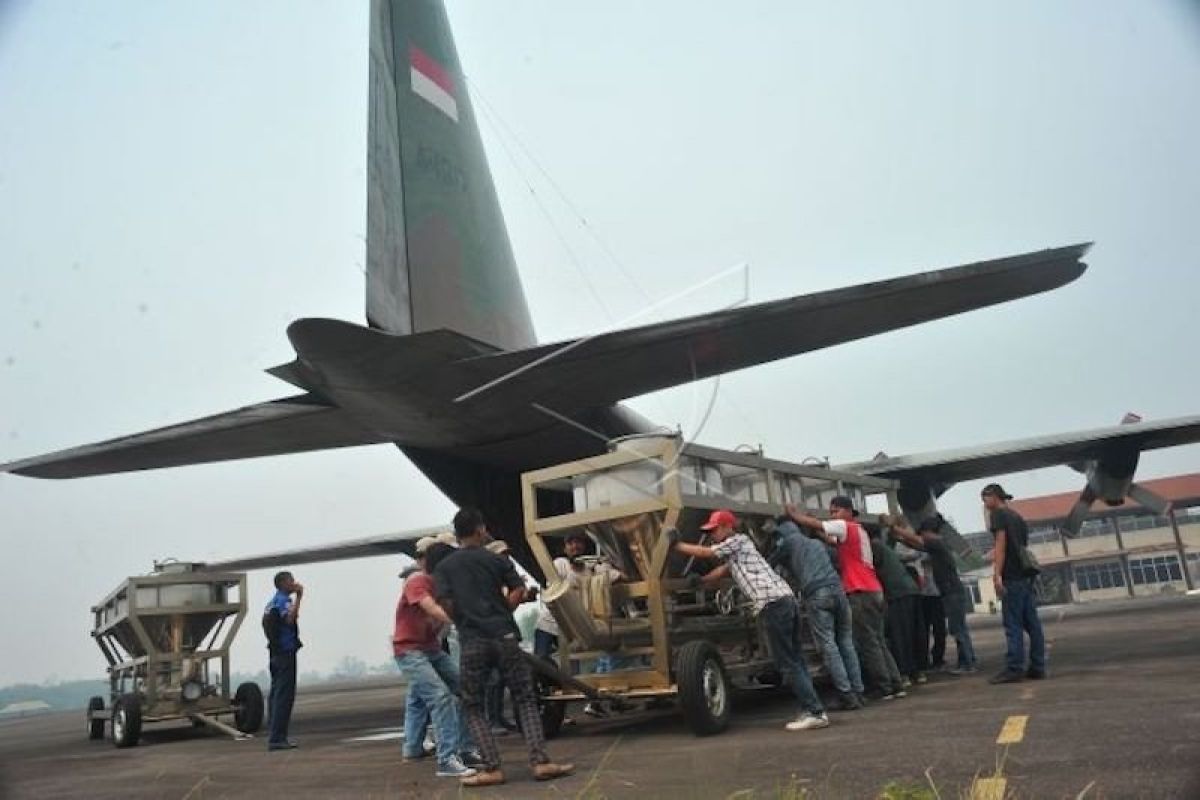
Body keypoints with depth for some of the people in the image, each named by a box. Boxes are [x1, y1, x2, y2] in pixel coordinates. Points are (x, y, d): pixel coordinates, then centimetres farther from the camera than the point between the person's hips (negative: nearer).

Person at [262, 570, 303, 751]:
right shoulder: (283, 600, -13)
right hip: (286, 651, -10)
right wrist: (298, 598, -25)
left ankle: (275, 736, 19)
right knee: (285, 695, -9)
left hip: (276, 652, 10)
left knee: (276, 693, 13)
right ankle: (277, 738, -11)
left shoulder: (274, 600, 16)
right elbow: (290, 619, -31)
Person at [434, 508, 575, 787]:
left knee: (473, 707, 10)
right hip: (504, 636, 0)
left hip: (472, 642, 0)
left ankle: (491, 768, 0)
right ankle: (540, 761, -3)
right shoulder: (496, 560, 7)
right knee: (525, 699, 8)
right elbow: (521, 592, 4)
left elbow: (447, 605, -2)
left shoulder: (443, 568, 7)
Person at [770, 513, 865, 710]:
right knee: (846, 643, 10)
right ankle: (857, 692, 8)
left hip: (816, 595, -5)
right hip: (837, 589, 5)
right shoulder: (818, 543, 30)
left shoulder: (787, 543, 12)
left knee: (828, 645, -4)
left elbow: (769, 566, 16)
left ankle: (847, 694, -10)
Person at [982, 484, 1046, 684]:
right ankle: (1037, 667, 6)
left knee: (1013, 624, -9)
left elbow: (1001, 544, -12)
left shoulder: (998, 514, -2)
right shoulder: (1017, 516, 22)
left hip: (1012, 577, -8)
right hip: (1027, 574, 8)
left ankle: (1014, 668, -12)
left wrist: (997, 574, -17)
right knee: (1032, 623, 6)